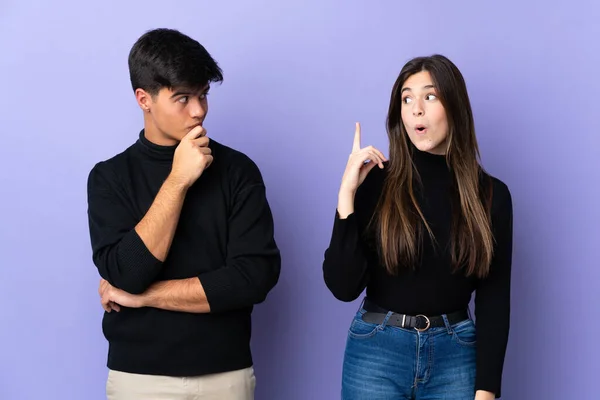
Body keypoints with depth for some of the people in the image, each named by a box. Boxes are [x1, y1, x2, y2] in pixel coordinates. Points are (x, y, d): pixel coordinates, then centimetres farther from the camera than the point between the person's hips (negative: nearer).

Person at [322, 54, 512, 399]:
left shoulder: (491, 194, -1)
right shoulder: (375, 182, -6)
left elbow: (494, 299, 0)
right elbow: (343, 286, -11)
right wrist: (347, 194, -17)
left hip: (455, 355, 1)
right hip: (376, 352, -1)